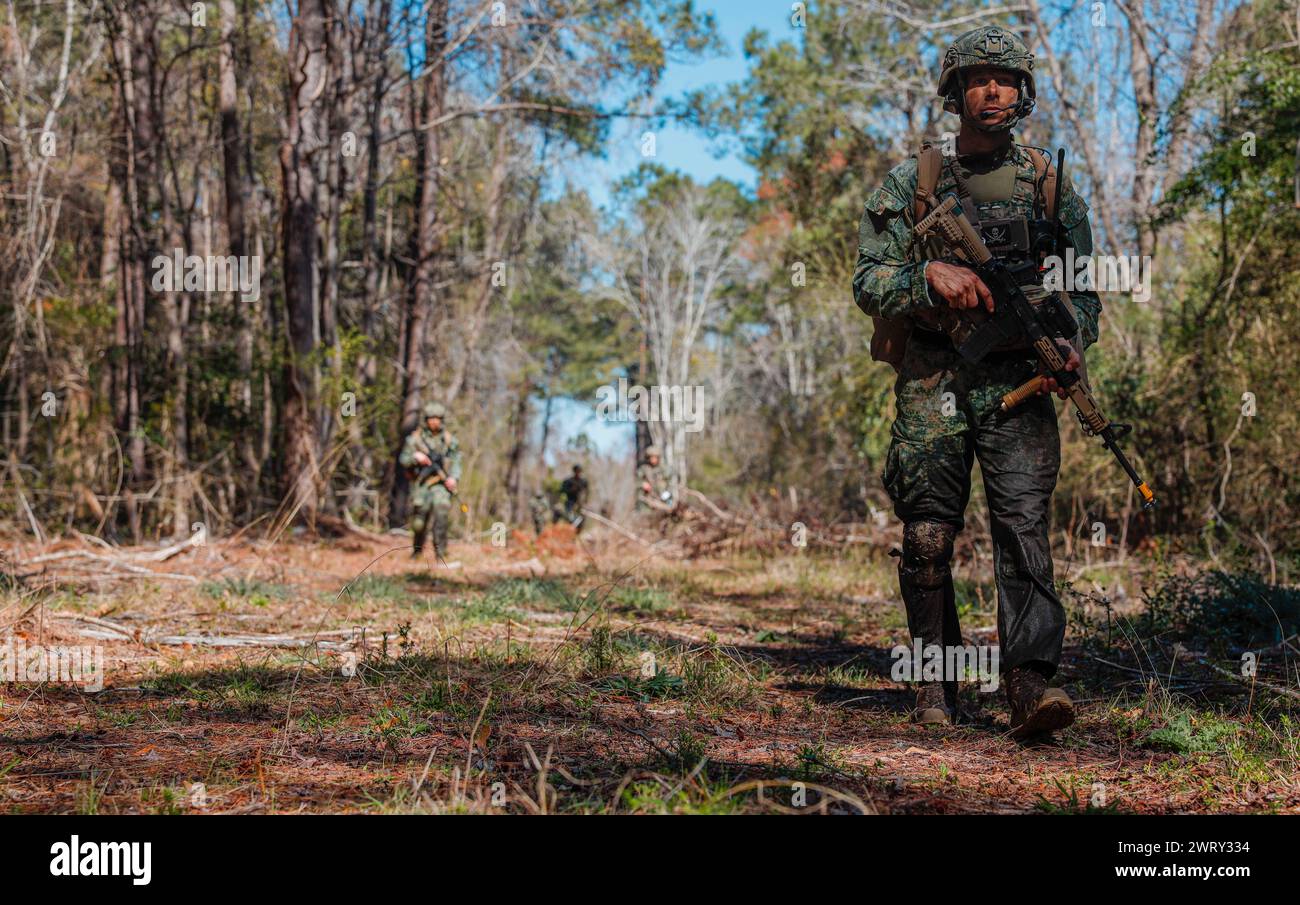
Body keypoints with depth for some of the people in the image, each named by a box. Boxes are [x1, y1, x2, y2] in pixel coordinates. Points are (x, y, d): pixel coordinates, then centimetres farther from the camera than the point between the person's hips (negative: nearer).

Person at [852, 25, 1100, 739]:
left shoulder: (1051, 187, 11)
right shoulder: (911, 183, 8)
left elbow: (1082, 290, 13)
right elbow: (869, 281, 3)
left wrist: (1070, 342, -9)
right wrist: (931, 274, -17)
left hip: (1018, 383, 0)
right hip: (931, 382, 0)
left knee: (1024, 525, -14)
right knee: (927, 538, 1)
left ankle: (1029, 684, -21)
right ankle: (936, 684, 14)